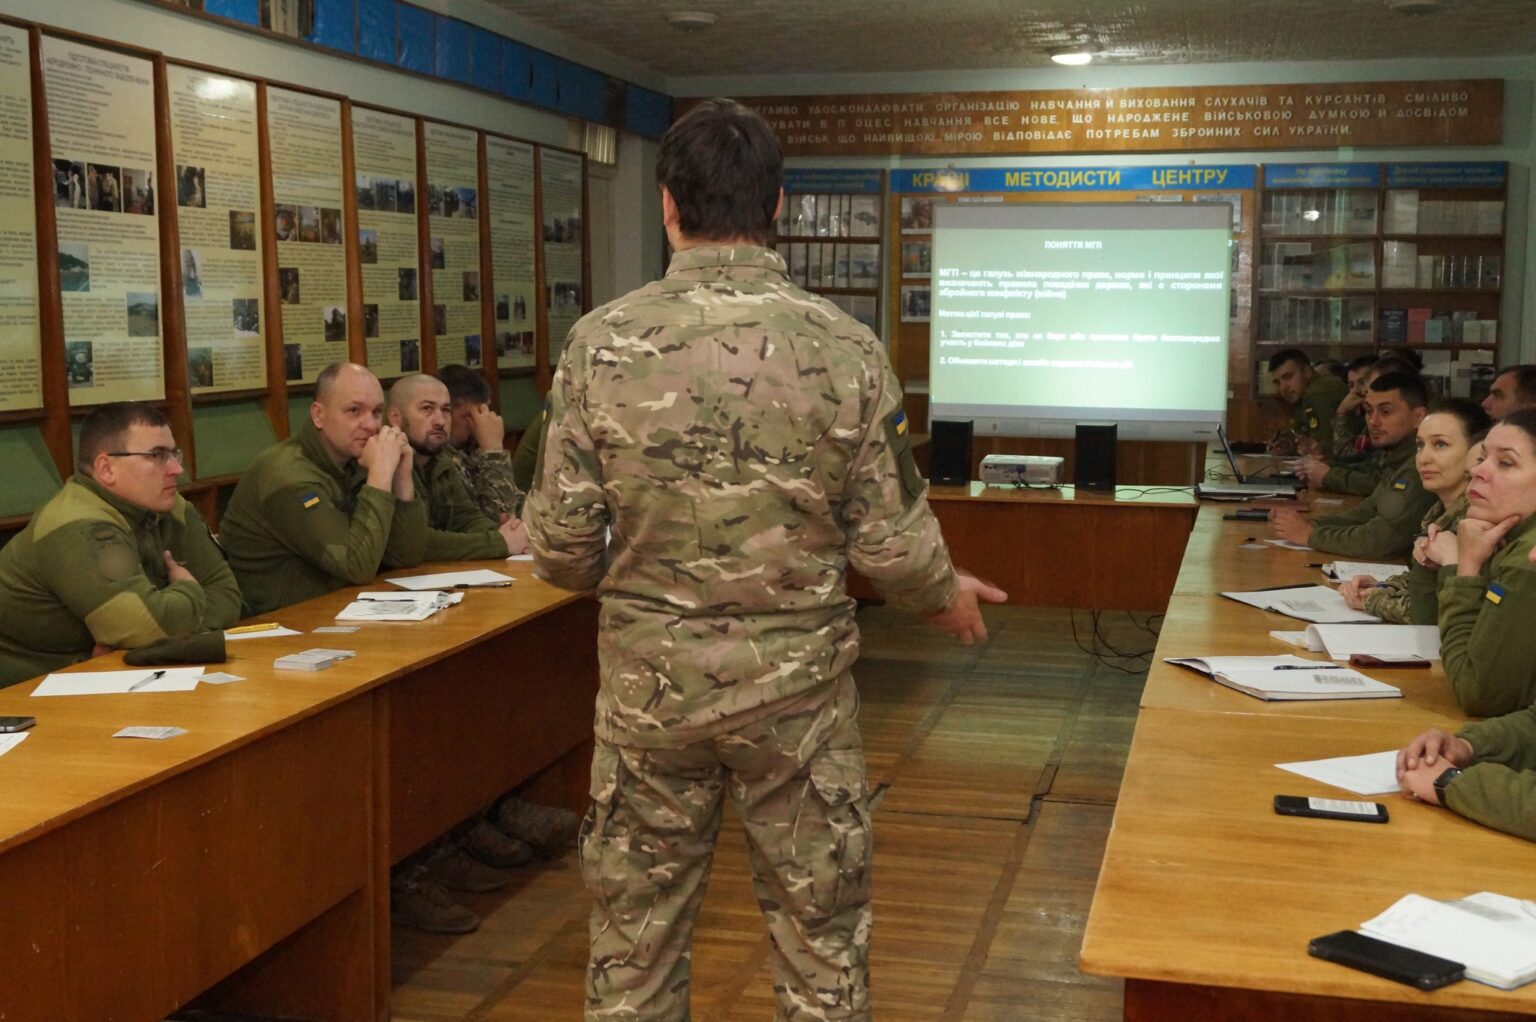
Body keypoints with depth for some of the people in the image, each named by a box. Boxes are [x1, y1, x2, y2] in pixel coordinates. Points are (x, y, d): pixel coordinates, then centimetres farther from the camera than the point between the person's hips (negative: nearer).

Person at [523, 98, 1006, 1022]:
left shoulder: (602, 342, -10)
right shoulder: (843, 347, -11)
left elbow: (564, 546, -8)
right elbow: (893, 544, -9)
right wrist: (947, 595, 13)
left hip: (649, 678, 1)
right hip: (797, 682, 0)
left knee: (635, 945, 16)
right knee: (822, 946, 15)